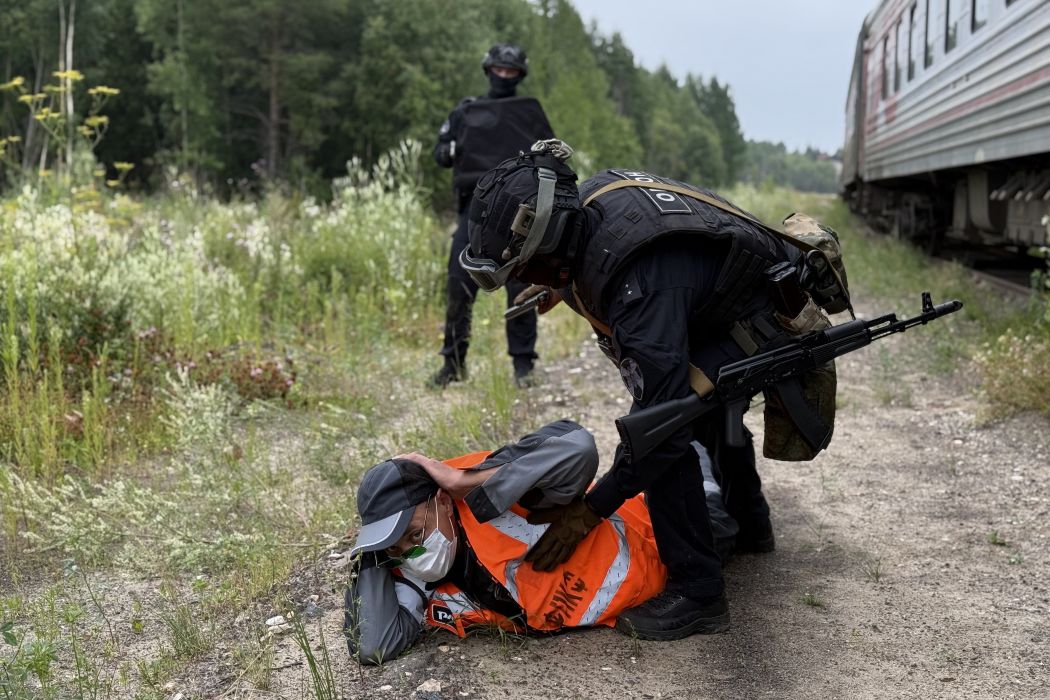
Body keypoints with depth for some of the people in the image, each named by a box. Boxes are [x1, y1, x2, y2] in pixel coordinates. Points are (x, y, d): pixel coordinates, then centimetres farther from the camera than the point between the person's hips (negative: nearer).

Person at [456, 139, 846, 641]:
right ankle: (750, 527, 53)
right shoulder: (591, 199, -14)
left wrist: (591, 510, -26)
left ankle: (697, 593, -10)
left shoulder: (643, 282, -39)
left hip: (773, 328, -10)